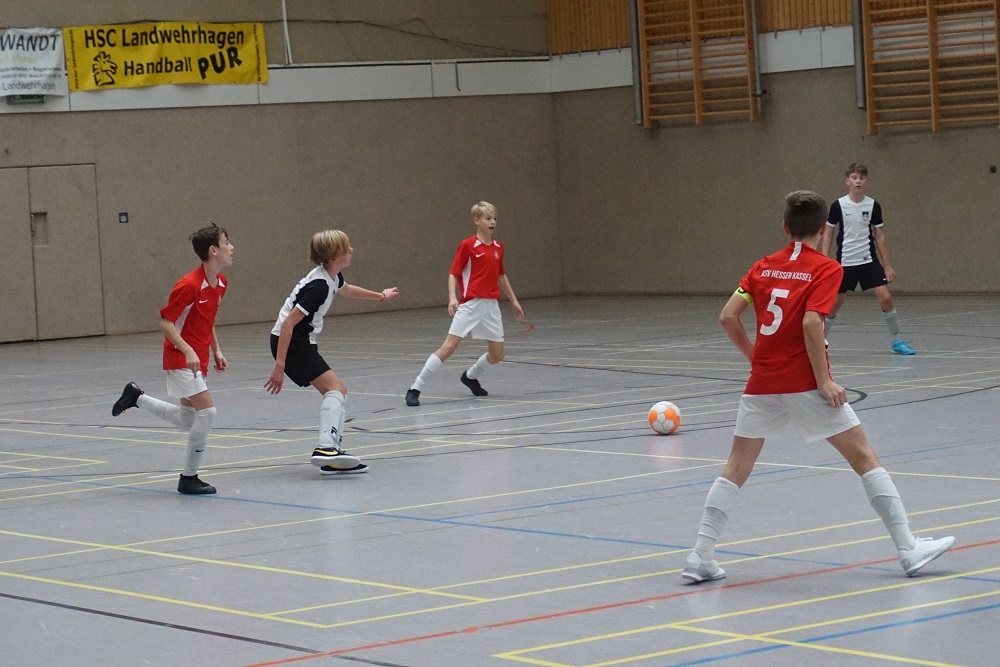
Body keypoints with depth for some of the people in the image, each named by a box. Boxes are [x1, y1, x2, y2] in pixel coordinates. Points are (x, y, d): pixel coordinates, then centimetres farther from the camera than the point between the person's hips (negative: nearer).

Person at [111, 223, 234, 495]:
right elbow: (165, 322, -19)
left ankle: (136, 397, 32)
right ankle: (189, 478, -5)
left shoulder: (221, 283, 5)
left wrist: (216, 350, 13)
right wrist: (188, 351, -29)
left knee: (188, 420, 15)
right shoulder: (189, 285, -22)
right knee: (207, 411, -16)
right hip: (181, 358, -9)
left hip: (198, 358, 9)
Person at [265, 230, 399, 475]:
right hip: (289, 343, -10)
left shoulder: (332, 277, 5)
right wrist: (279, 365, -29)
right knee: (334, 387, -18)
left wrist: (380, 296, 46)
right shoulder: (318, 286, -25)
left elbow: (345, 290, 33)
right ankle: (325, 448, -32)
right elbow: (288, 324, -27)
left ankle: (332, 458, 8)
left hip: (302, 342, 10)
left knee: (339, 392, 10)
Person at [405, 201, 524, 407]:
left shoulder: (498, 247, 11)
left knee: (497, 354, 8)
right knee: (449, 346, -15)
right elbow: (453, 273, -6)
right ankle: (415, 389, -11)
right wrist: (452, 297, -21)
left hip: (492, 305, 6)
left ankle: (470, 376, 36)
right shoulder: (467, 246, -6)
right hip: (471, 304, -6)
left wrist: (514, 300, 24)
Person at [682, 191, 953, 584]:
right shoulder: (826, 269, -3)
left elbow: (728, 317, 3)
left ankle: (701, 557, 6)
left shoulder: (763, 267, 10)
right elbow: (811, 323, -17)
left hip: (762, 382, 4)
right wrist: (824, 381, -14)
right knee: (865, 458, 3)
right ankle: (908, 549, 2)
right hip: (803, 382, -4)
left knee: (736, 468, 12)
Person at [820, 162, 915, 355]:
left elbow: (880, 236, 6)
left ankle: (897, 340, 4)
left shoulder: (873, 206, -1)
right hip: (845, 262, -1)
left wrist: (887, 265, 5)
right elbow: (828, 234, 2)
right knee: (835, 303, 3)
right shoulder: (838, 205, -5)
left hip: (869, 260, 1)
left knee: (885, 297, -10)